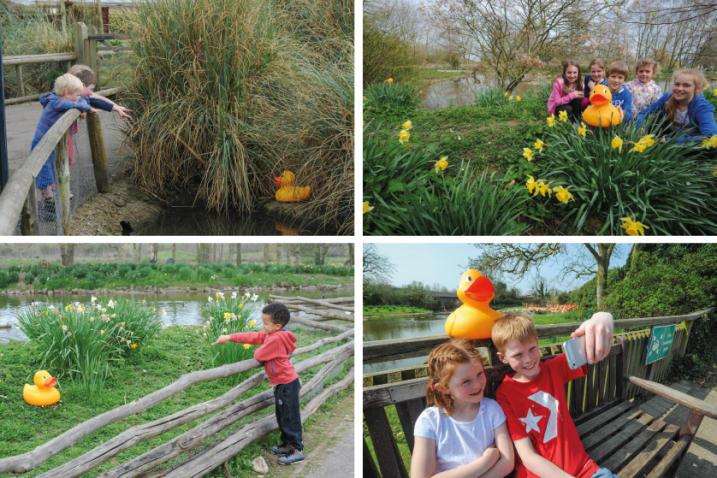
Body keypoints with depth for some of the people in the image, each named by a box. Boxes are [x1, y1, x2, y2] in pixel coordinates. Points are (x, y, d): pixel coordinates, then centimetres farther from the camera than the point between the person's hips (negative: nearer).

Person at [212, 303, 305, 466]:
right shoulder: (270, 335, 6)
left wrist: (258, 350, 8)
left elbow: (259, 355, -17)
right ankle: (288, 444, 30)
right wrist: (229, 338, 9)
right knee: (282, 417, 19)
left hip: (287, 384, -10)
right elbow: (252, 337, 10)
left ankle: (297, 451, 2)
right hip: (281, 384, 10)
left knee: (290, 417, -4)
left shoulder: (276, 339, -24)